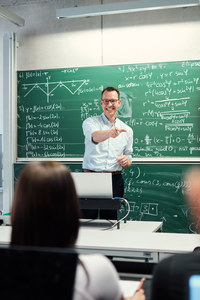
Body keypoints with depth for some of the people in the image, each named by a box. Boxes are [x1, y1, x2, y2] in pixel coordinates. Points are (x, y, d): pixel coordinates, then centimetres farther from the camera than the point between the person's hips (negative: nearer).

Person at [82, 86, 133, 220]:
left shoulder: (127, 130, 13)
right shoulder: (90, 122, 2)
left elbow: (128, 156, 20)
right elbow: (95, 136, -21)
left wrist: (126, 161, -4)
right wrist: (110, 133, -43)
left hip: (115, 180, 3)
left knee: (110, 219, 3)